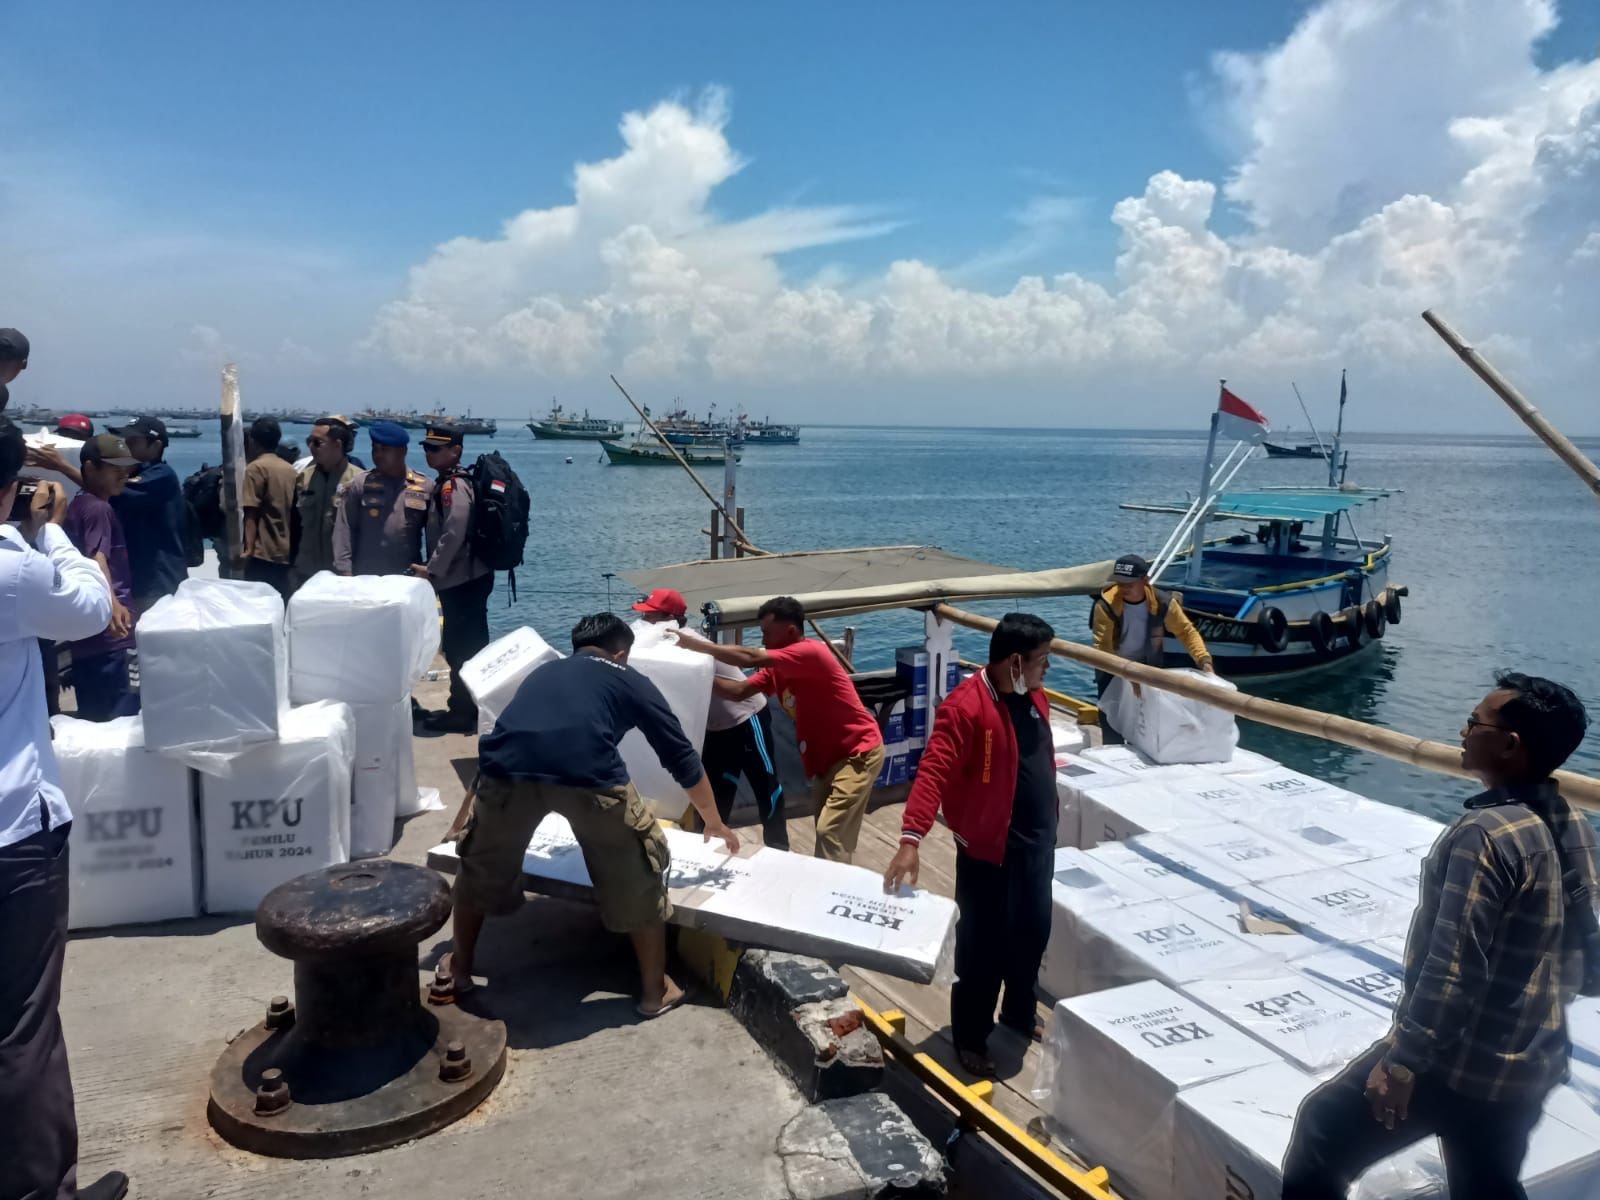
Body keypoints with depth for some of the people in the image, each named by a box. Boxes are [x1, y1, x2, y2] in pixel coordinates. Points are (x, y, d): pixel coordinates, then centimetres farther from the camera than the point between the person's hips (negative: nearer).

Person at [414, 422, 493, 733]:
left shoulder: (453, 486, -15)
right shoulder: (447, 483, 15)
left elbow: (454, 534, -23)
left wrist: (431, 569, -16)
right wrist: (433, 568, 14)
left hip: (461, 580, -10)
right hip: (468, 578, 10)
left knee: (458, 647, -3)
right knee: (469, 646, 15)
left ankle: (461, 712, 5)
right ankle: (469, 708, 24)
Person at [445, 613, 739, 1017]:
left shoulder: (544, 672, 37)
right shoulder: (630, 680, 27)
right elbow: (682, 757, 31)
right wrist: (714, 822, 46)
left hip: (507, 765, 3)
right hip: (587, 772, -3)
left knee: (481, 867, 31)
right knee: (639, 875, 20)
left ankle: (459, 971, 47)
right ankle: (655, 989, 31)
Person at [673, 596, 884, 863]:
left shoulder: (810, 652, -23)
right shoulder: (777, 667, 5)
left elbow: (751, 658, -32)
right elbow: (739, 691, -2)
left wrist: (697, 645, -27)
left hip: (859, 753, -9)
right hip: (828, 757, 9)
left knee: (830, 832, -14)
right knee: (826, 831, 14)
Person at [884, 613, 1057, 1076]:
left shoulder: (1034, 698, 3)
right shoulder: (965, 707, -23)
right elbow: (933, 772, -30)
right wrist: (911, 838, -40)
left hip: (1037, 843, 8)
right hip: (989, 850, -8)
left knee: (1033, 933, 21)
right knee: (982, 947, 5)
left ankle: (1019, 1015, 43)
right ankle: (970, 1038, 24)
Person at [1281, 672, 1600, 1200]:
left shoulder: (1485, 834, -26)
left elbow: (1450, 968, -26)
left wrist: (1402, 1060, -18)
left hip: (1456, 1061, -8)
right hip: (1531, 1064, 8)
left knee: (1321, 1137, 9)